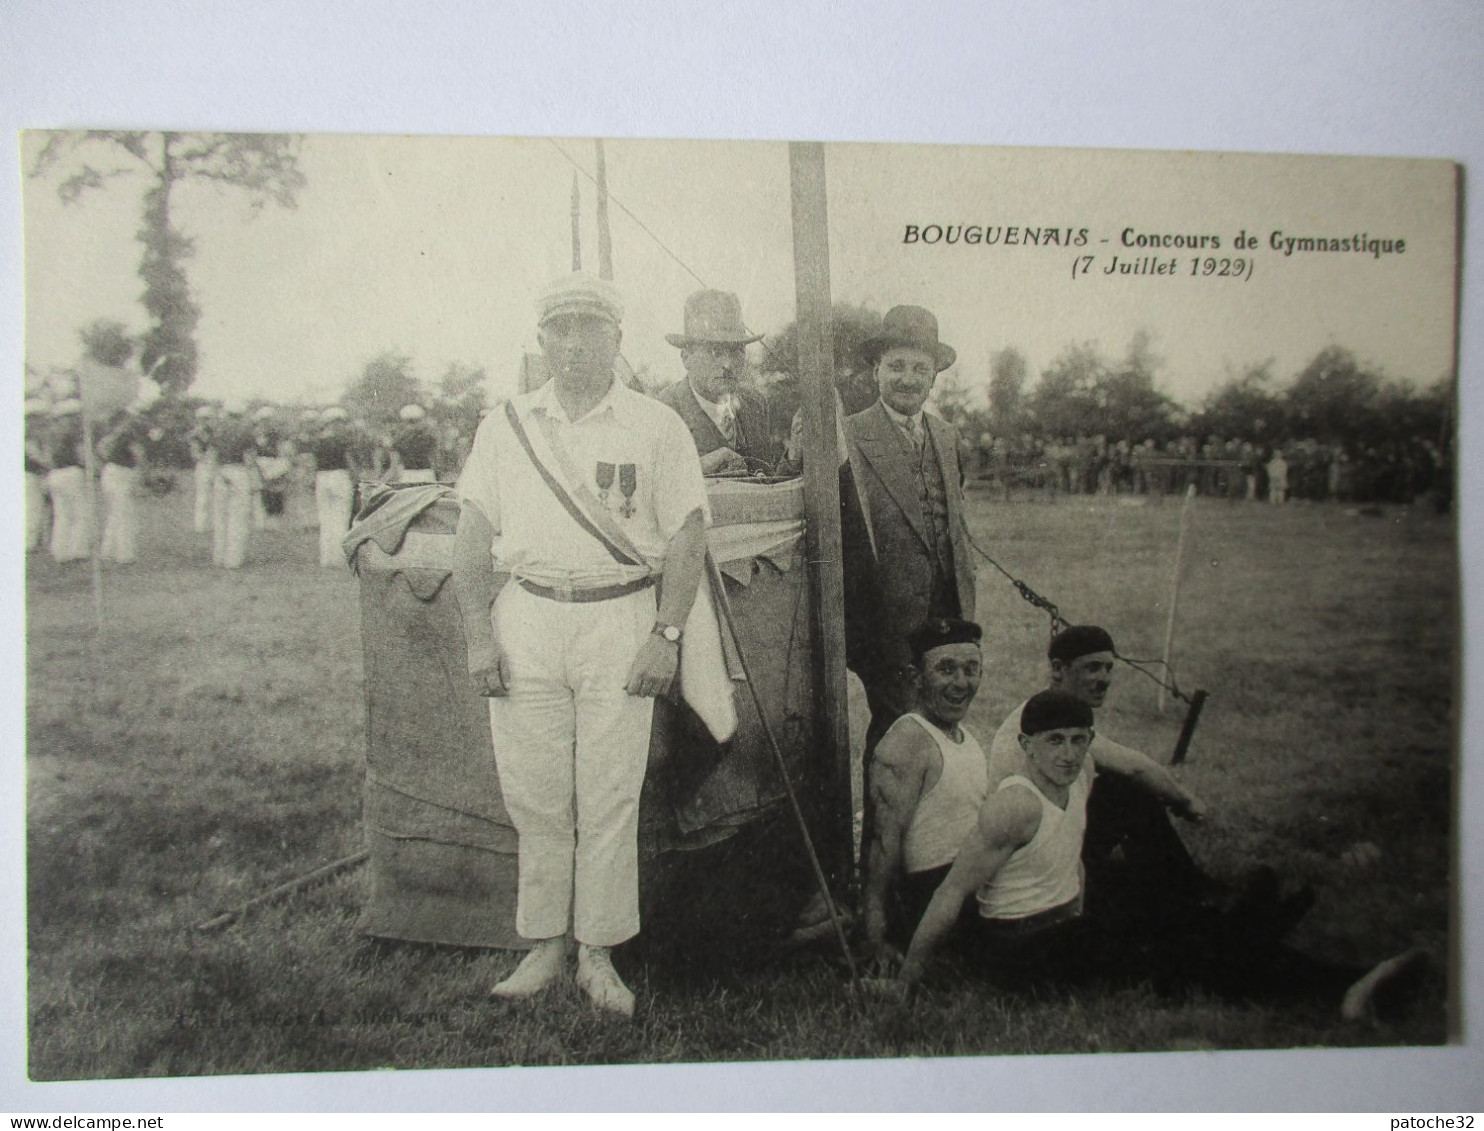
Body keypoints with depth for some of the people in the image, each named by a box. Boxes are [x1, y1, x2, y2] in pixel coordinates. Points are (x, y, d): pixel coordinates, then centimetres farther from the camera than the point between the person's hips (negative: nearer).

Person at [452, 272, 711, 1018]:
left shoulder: (655, 427, 4)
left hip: (620, 619, -2)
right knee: (533, 795, 4)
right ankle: (545, 945, 17)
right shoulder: (505, 426, 10)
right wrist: (479, 637, 1)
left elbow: (687, 538, 2)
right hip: (526, 620, 2)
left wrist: (666, 636, -7)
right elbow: (472, 541, 9)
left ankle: (599, 953, 12)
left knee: (609, 797, 0)